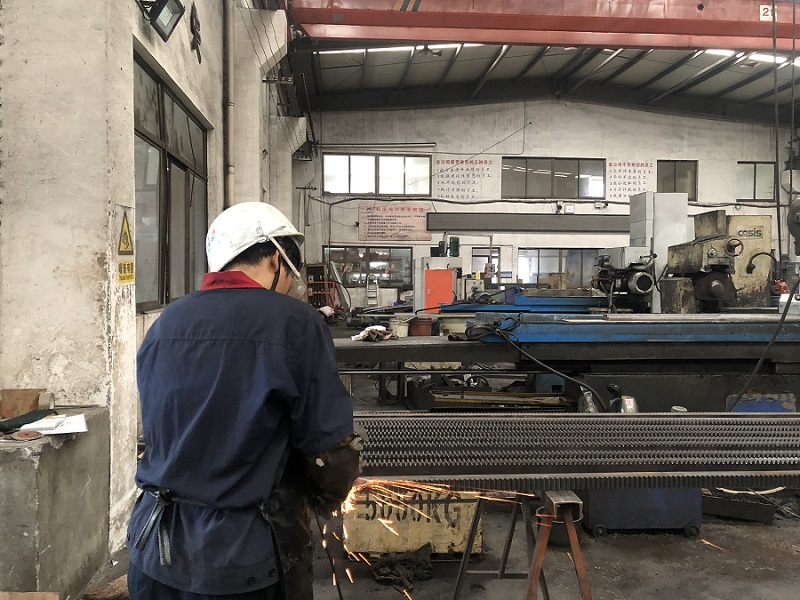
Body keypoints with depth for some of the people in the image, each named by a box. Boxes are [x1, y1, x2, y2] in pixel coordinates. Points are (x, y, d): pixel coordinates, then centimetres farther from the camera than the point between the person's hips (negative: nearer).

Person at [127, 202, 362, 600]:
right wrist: (325, 497, 8)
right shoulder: (293, 322, -14)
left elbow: (161, 434, 10)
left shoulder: (164, 324, 3)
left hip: (154, 552, 6)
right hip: (240, 562, -5)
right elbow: (331, 450, -13)